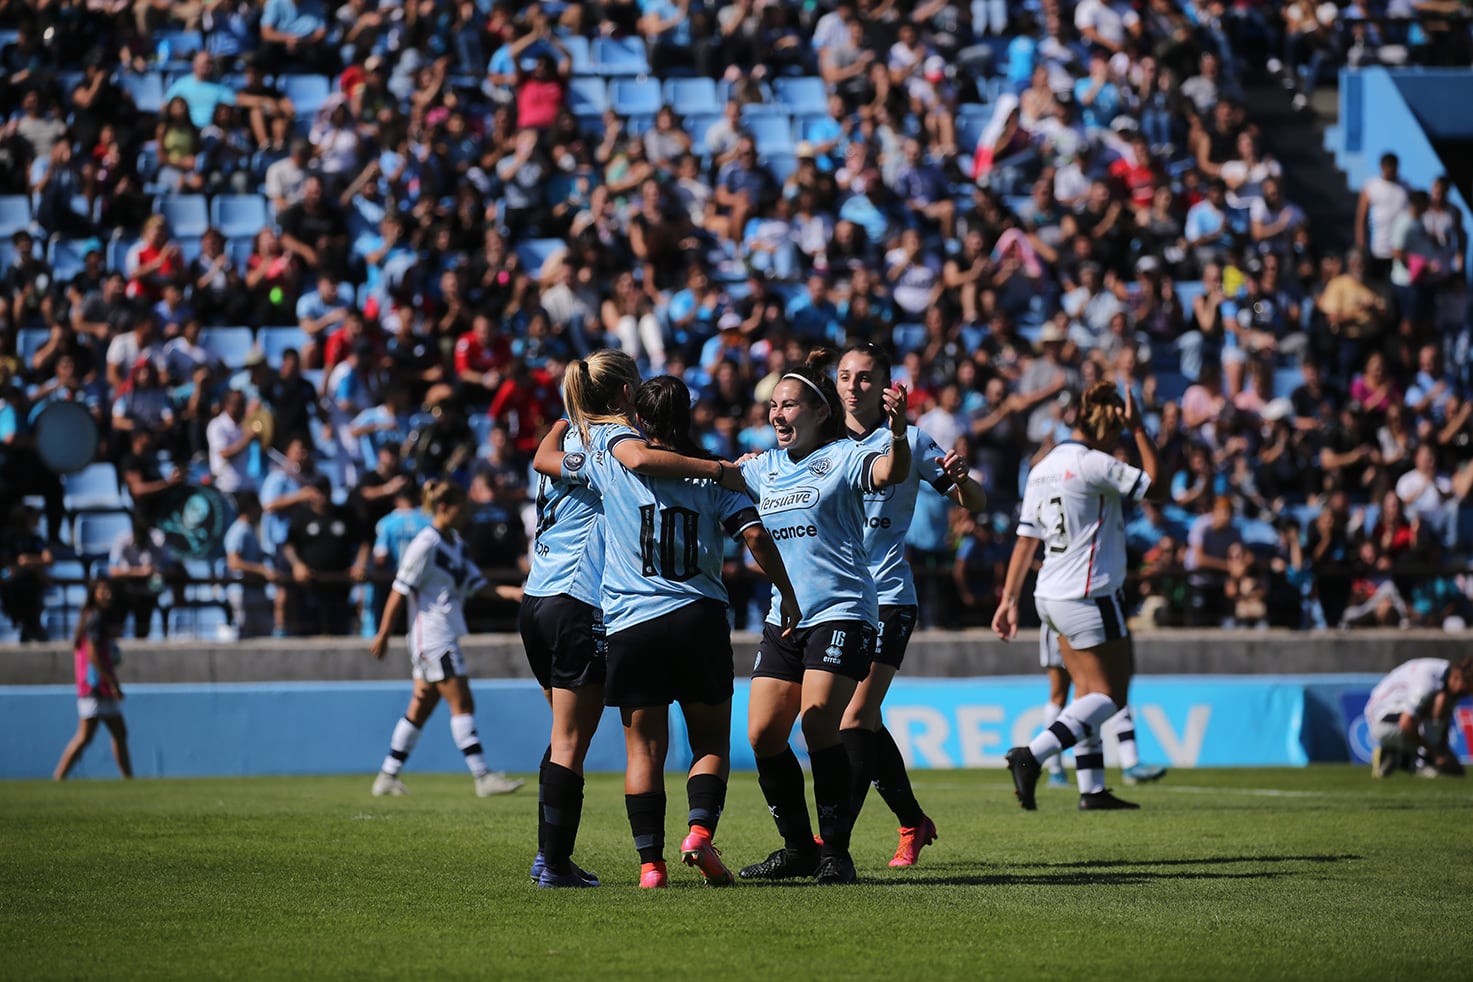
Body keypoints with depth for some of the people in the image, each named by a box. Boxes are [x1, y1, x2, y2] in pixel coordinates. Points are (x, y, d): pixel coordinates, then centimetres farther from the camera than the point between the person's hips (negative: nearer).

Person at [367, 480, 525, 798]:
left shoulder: (456, 543, 13)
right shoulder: (426, 545, -14)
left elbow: (475, 584, 17)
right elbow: (399, 592, -13)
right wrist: (383, 635, -12)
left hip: (446, 637, 9)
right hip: (432, 637, -9)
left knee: (421, 708, 10)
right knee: (462, 704, -10)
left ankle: (387, 777, 14)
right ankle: (483, 777, -10)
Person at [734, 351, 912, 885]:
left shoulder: (845, 456, -5)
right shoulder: (765, 467, 14)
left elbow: (890, 474, -24)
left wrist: (898, 433, -44)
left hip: (841, 614, -7)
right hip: (784, 617, 7)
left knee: (818, 726, -19)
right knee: (763, 735, 1)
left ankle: (836, 853, -10)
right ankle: (798, 847, 15)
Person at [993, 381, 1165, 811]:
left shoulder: (1042, 468, 10)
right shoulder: (1093, 464, -15)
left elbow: (1026, 539, 11)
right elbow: (1157, 487, -8)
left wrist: (1009, 599, 12)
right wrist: (1139, 430, -2)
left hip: (1053, 596, 9)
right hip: (1089, 597, -9)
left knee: (1089, 692, 13)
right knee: (1108, 695, -4)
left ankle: (1092, 788, 10)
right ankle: (1032, 755, -19)